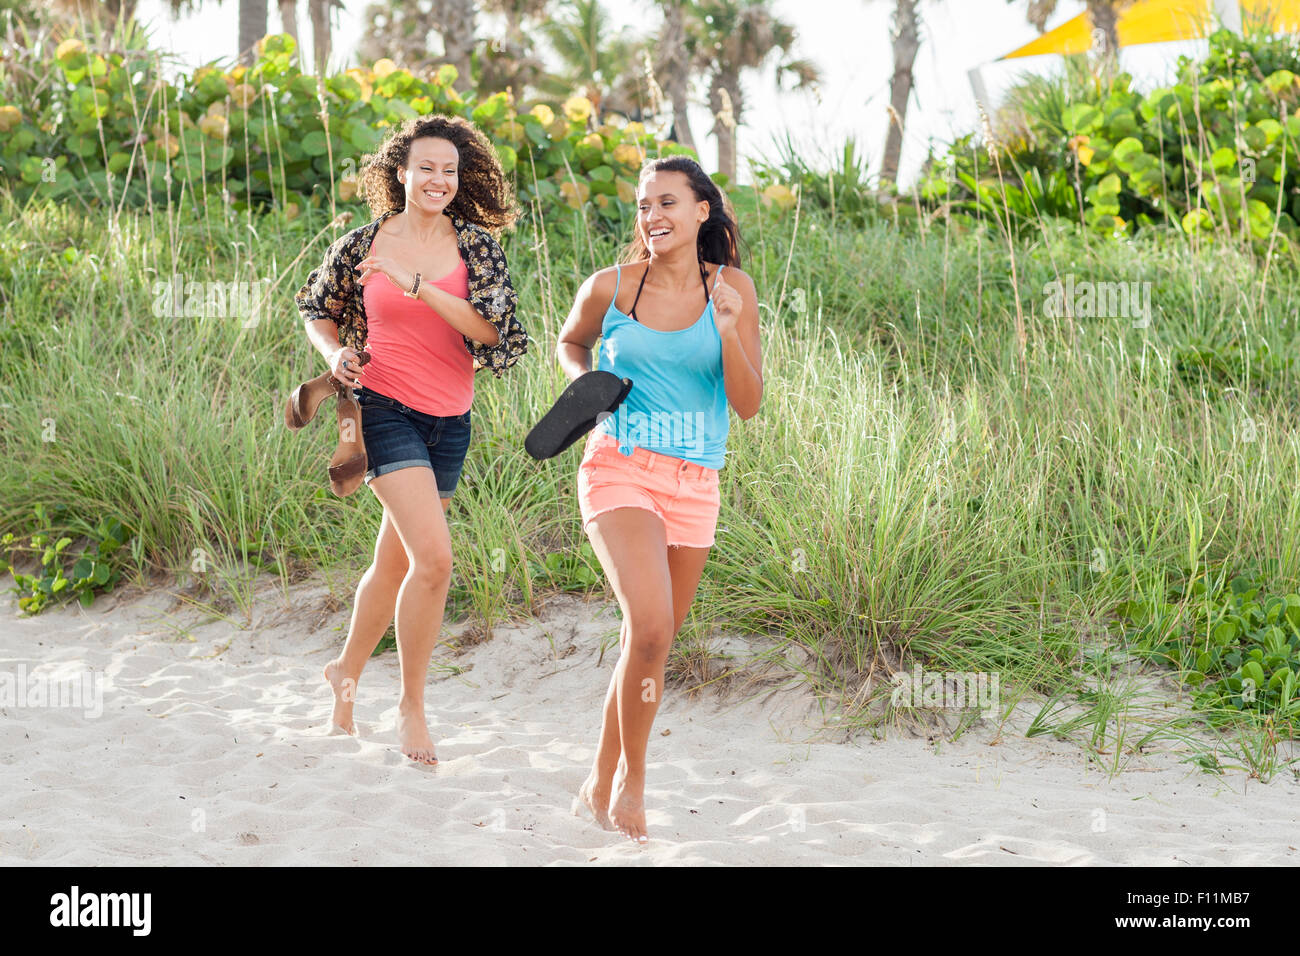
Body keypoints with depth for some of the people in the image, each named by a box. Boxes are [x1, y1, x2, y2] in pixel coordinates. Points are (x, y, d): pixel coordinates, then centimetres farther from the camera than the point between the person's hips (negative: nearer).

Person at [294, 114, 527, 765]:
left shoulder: (476, 247, 2)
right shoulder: (364, 246, -1)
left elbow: (493, 330, -11)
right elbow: (316, 308, 15)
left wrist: (418, 287, -19)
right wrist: (336, 355, -4)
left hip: (449, 419, 4)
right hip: (385, 408, -4)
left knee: (395, 562, 15)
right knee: (435, 557, -19)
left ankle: (347, 668, 39)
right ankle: (412, 703, -5)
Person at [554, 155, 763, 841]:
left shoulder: (732, 290, 1)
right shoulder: (610, 287, -1)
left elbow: (748, 405, -2)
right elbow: (570, 342, 20)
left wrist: (728, 332, -17)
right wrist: (583, 382, -1)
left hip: (693, 487, 3)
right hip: (620, 471, -3)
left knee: (651, 642, 12)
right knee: (650, 628, -23)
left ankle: (601, 784, 31)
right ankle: (631, 774, -2)